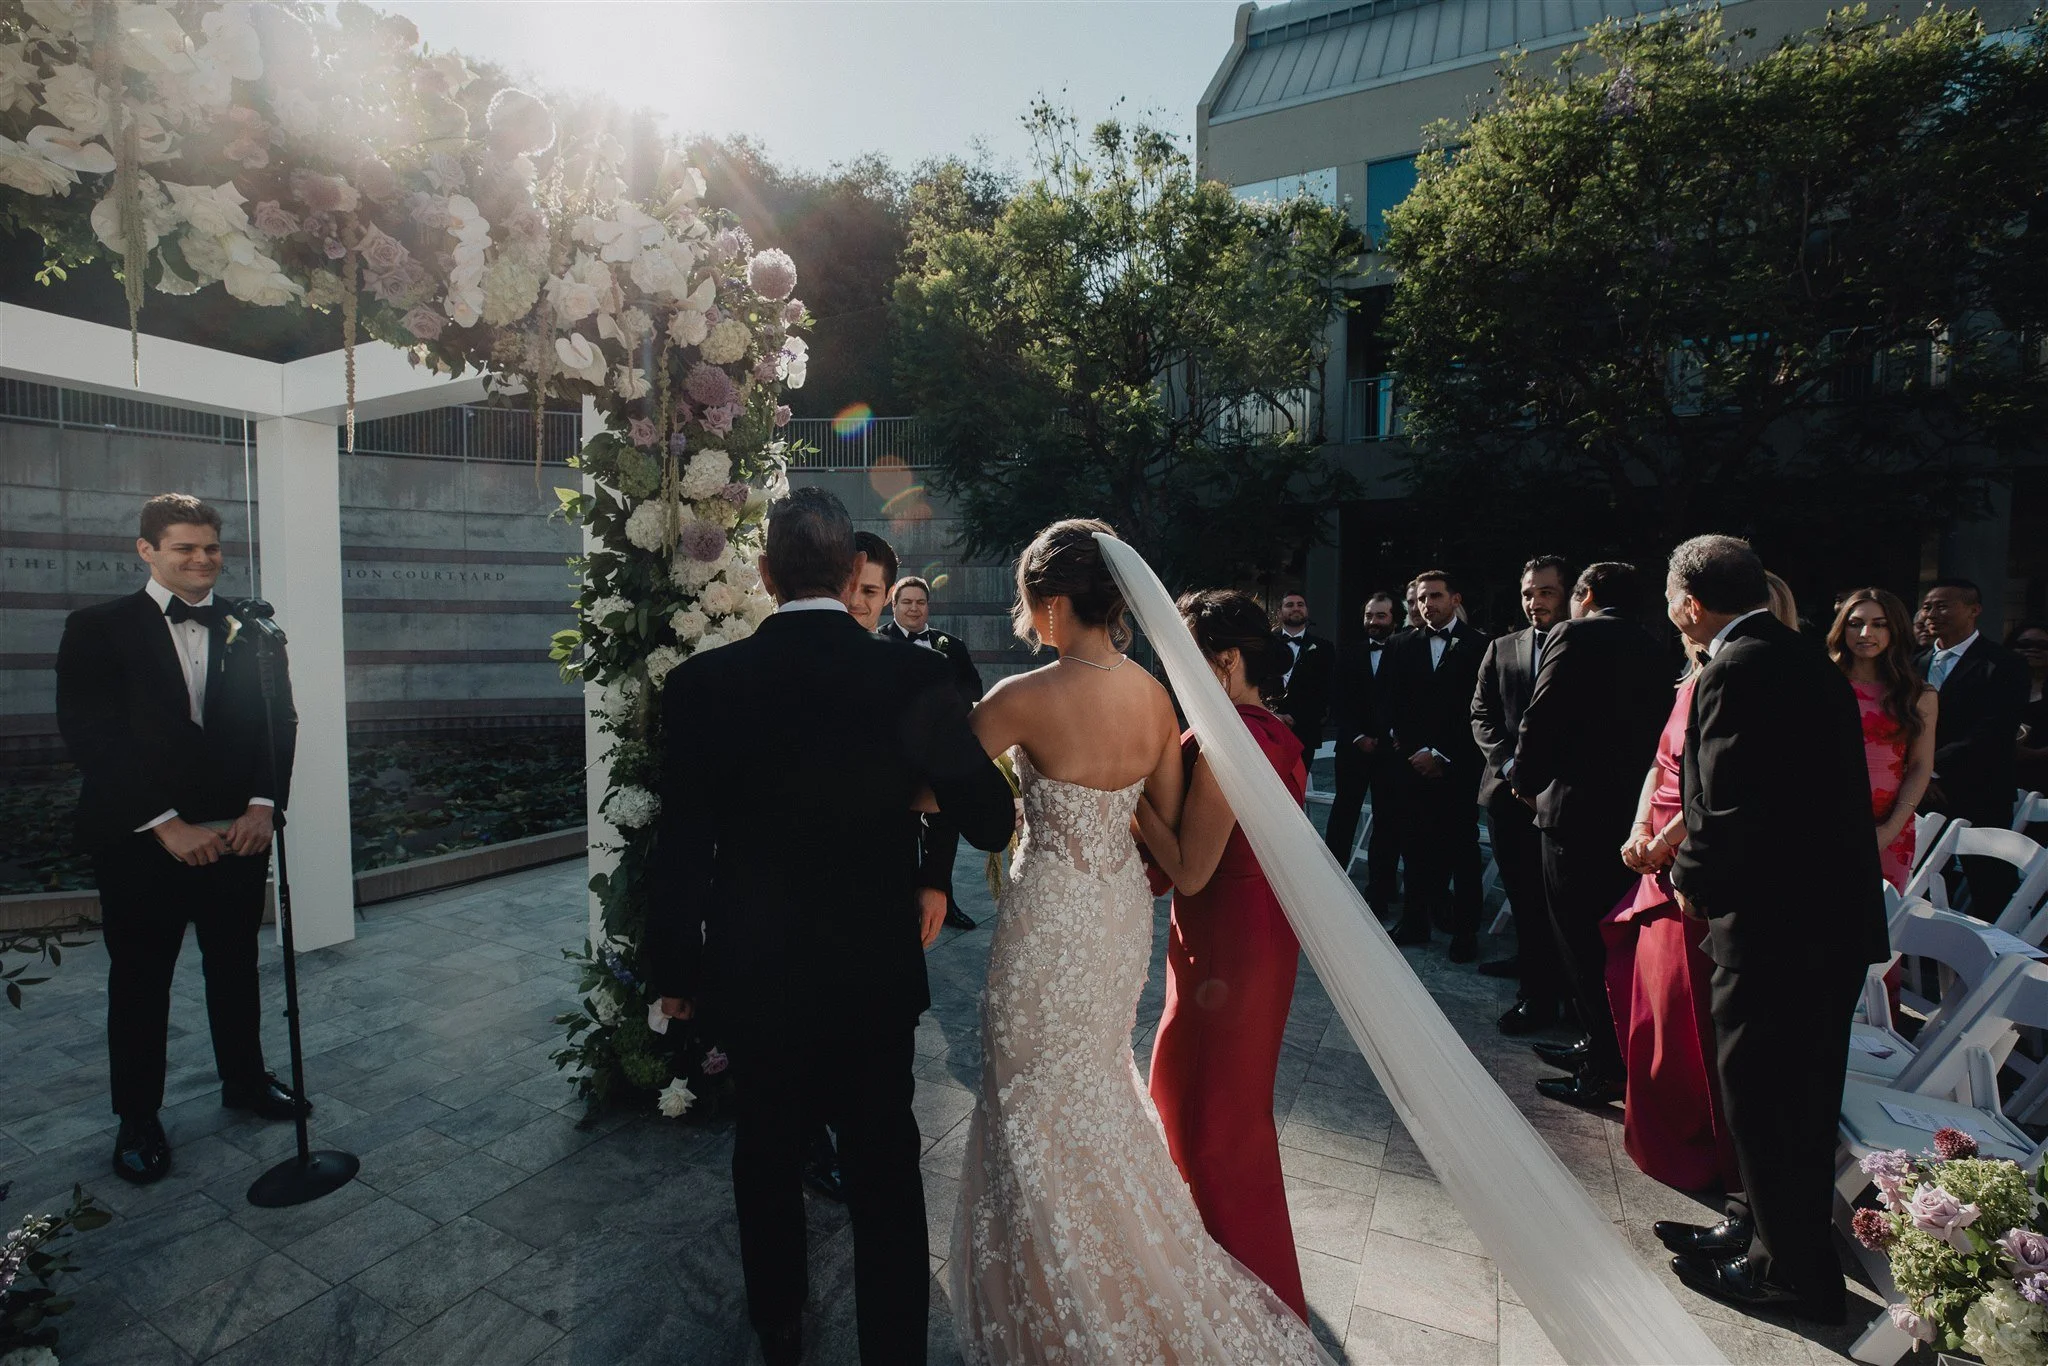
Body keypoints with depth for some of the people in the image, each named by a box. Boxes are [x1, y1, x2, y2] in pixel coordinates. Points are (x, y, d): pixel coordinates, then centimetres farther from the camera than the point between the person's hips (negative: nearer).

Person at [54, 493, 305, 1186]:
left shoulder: (253, 632, 4)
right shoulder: (98, 629, -3)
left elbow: (280, 721, 3)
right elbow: (90, 736, -8)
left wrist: (263, 806, -10)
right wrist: (167, 823, -15)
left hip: (238, 834, 2)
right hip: (139, 841, -2)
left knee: (236, 965, 15)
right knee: (140, 978, 11)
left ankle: (244, 1078, 33)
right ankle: (138, 1118, 27)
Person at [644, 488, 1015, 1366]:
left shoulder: (702, 684, -15)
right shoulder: (914, 678, -16)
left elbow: (681, 848, -10)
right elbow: (991, 822, -11)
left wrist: (675, 971, 4)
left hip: (753, 975, 2)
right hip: (874, 974, -1)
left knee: (766, 1154, 25)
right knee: (885, 1171, 18)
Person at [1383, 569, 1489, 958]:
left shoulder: (1479, 645, -1)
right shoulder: (1403, 648, 10)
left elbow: (1477, 710, -6)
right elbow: (1394, 707, 8)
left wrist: (1441, 755, -9)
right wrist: (1415, 752, -3)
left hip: (1459, 767, -3)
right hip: (1414, 764, 3)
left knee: (1462, 849, 4)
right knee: (1415, 846, 7)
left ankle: (1465, 929, 13)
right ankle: (1415, 921, 18)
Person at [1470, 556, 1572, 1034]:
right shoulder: (1501, 648, 10)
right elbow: (1482, 716, 8)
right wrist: (1511, 766, -7)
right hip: (1508, 792, 4)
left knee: (1548, 897, 1)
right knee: (1521, 892, 15)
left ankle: (1540, 993, 14)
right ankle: (1531, 961, 37)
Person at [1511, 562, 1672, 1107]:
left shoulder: (1574, 635, -8)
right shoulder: (1656, 650, 13)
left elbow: (1540, 720, -13)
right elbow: (1658, 729, 14)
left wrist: (1528, 781, 3)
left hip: (1577, 809, -8)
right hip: (1633, 813, 8)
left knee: (1582, 945, 1)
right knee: (1610, 940, 18)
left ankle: (1605, 1070, 8)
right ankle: (1603, 1046, 29)